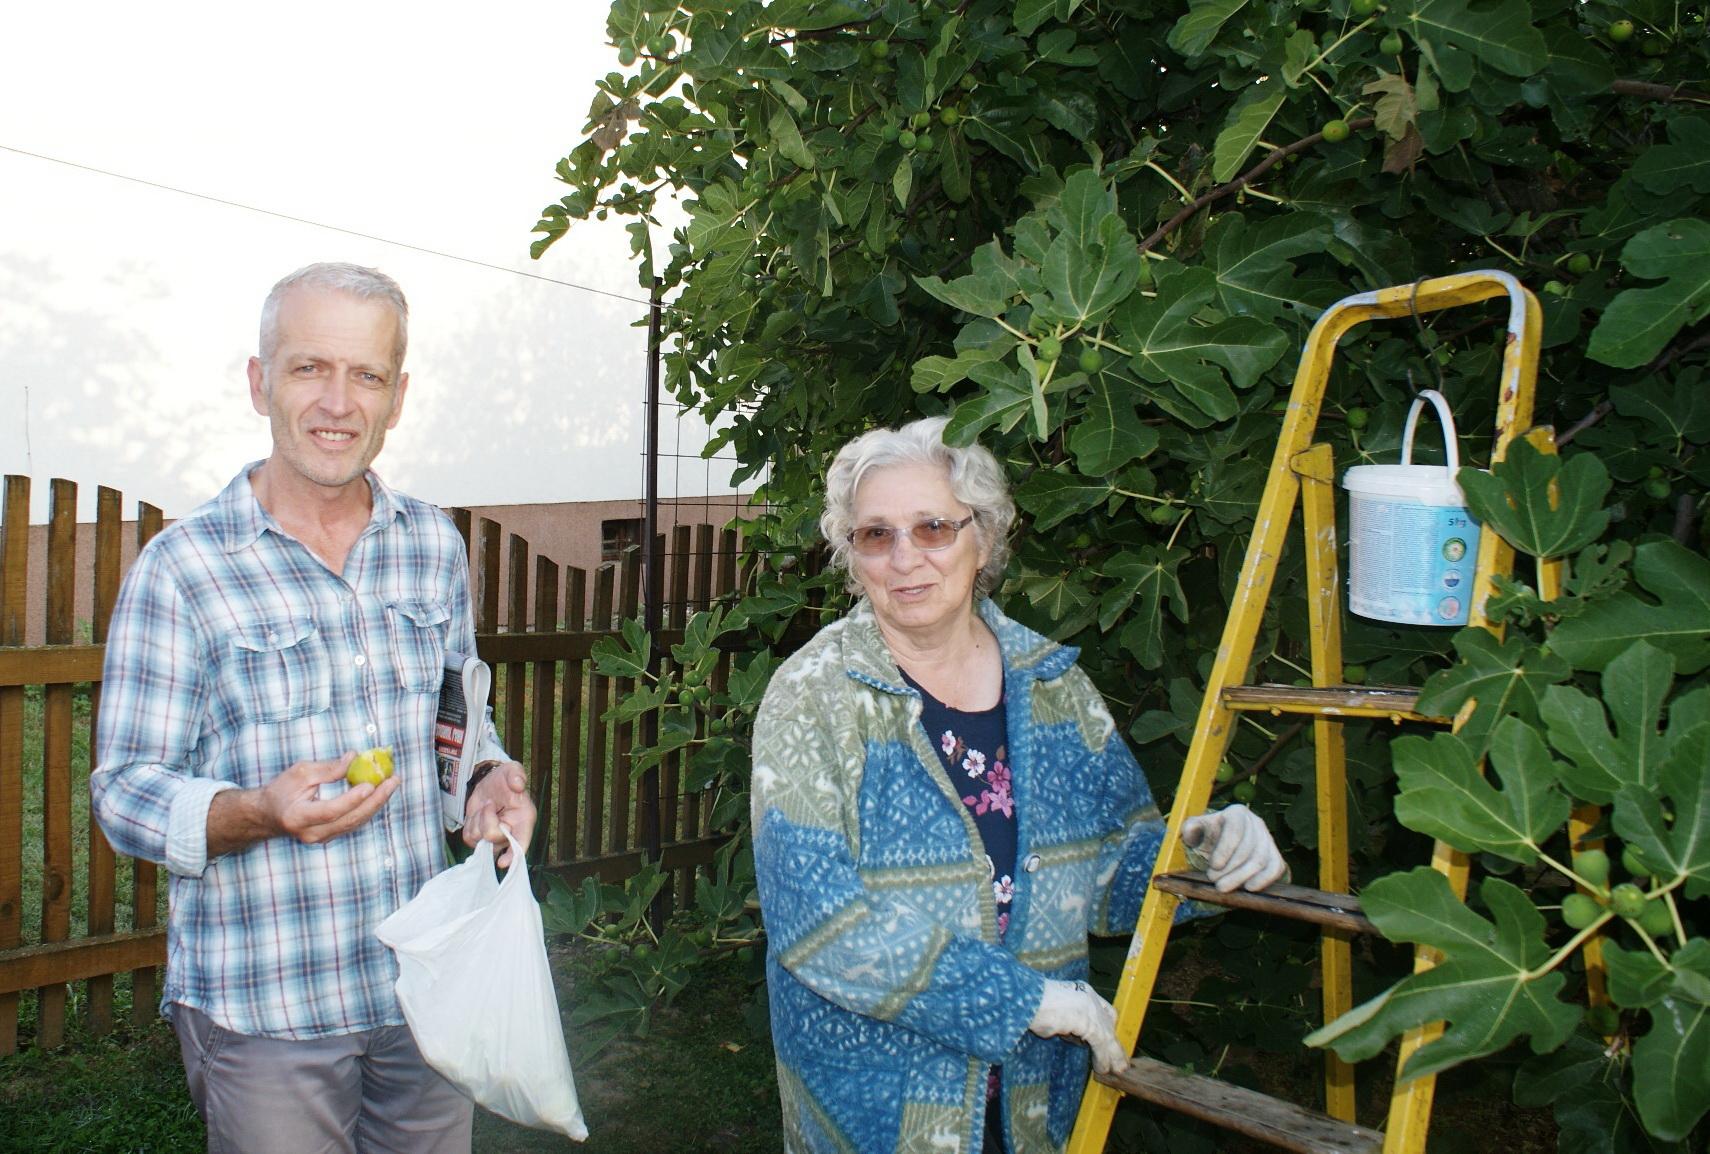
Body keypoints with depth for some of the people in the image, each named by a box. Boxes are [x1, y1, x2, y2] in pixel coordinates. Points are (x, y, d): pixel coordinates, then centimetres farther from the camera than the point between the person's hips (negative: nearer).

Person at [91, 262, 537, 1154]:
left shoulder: (435, 546, 4)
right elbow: (124, 790, -9)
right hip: (261, 1008, -4)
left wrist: (490, 778, -5)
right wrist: (260, 813, -28)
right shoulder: (181, 567, -10)